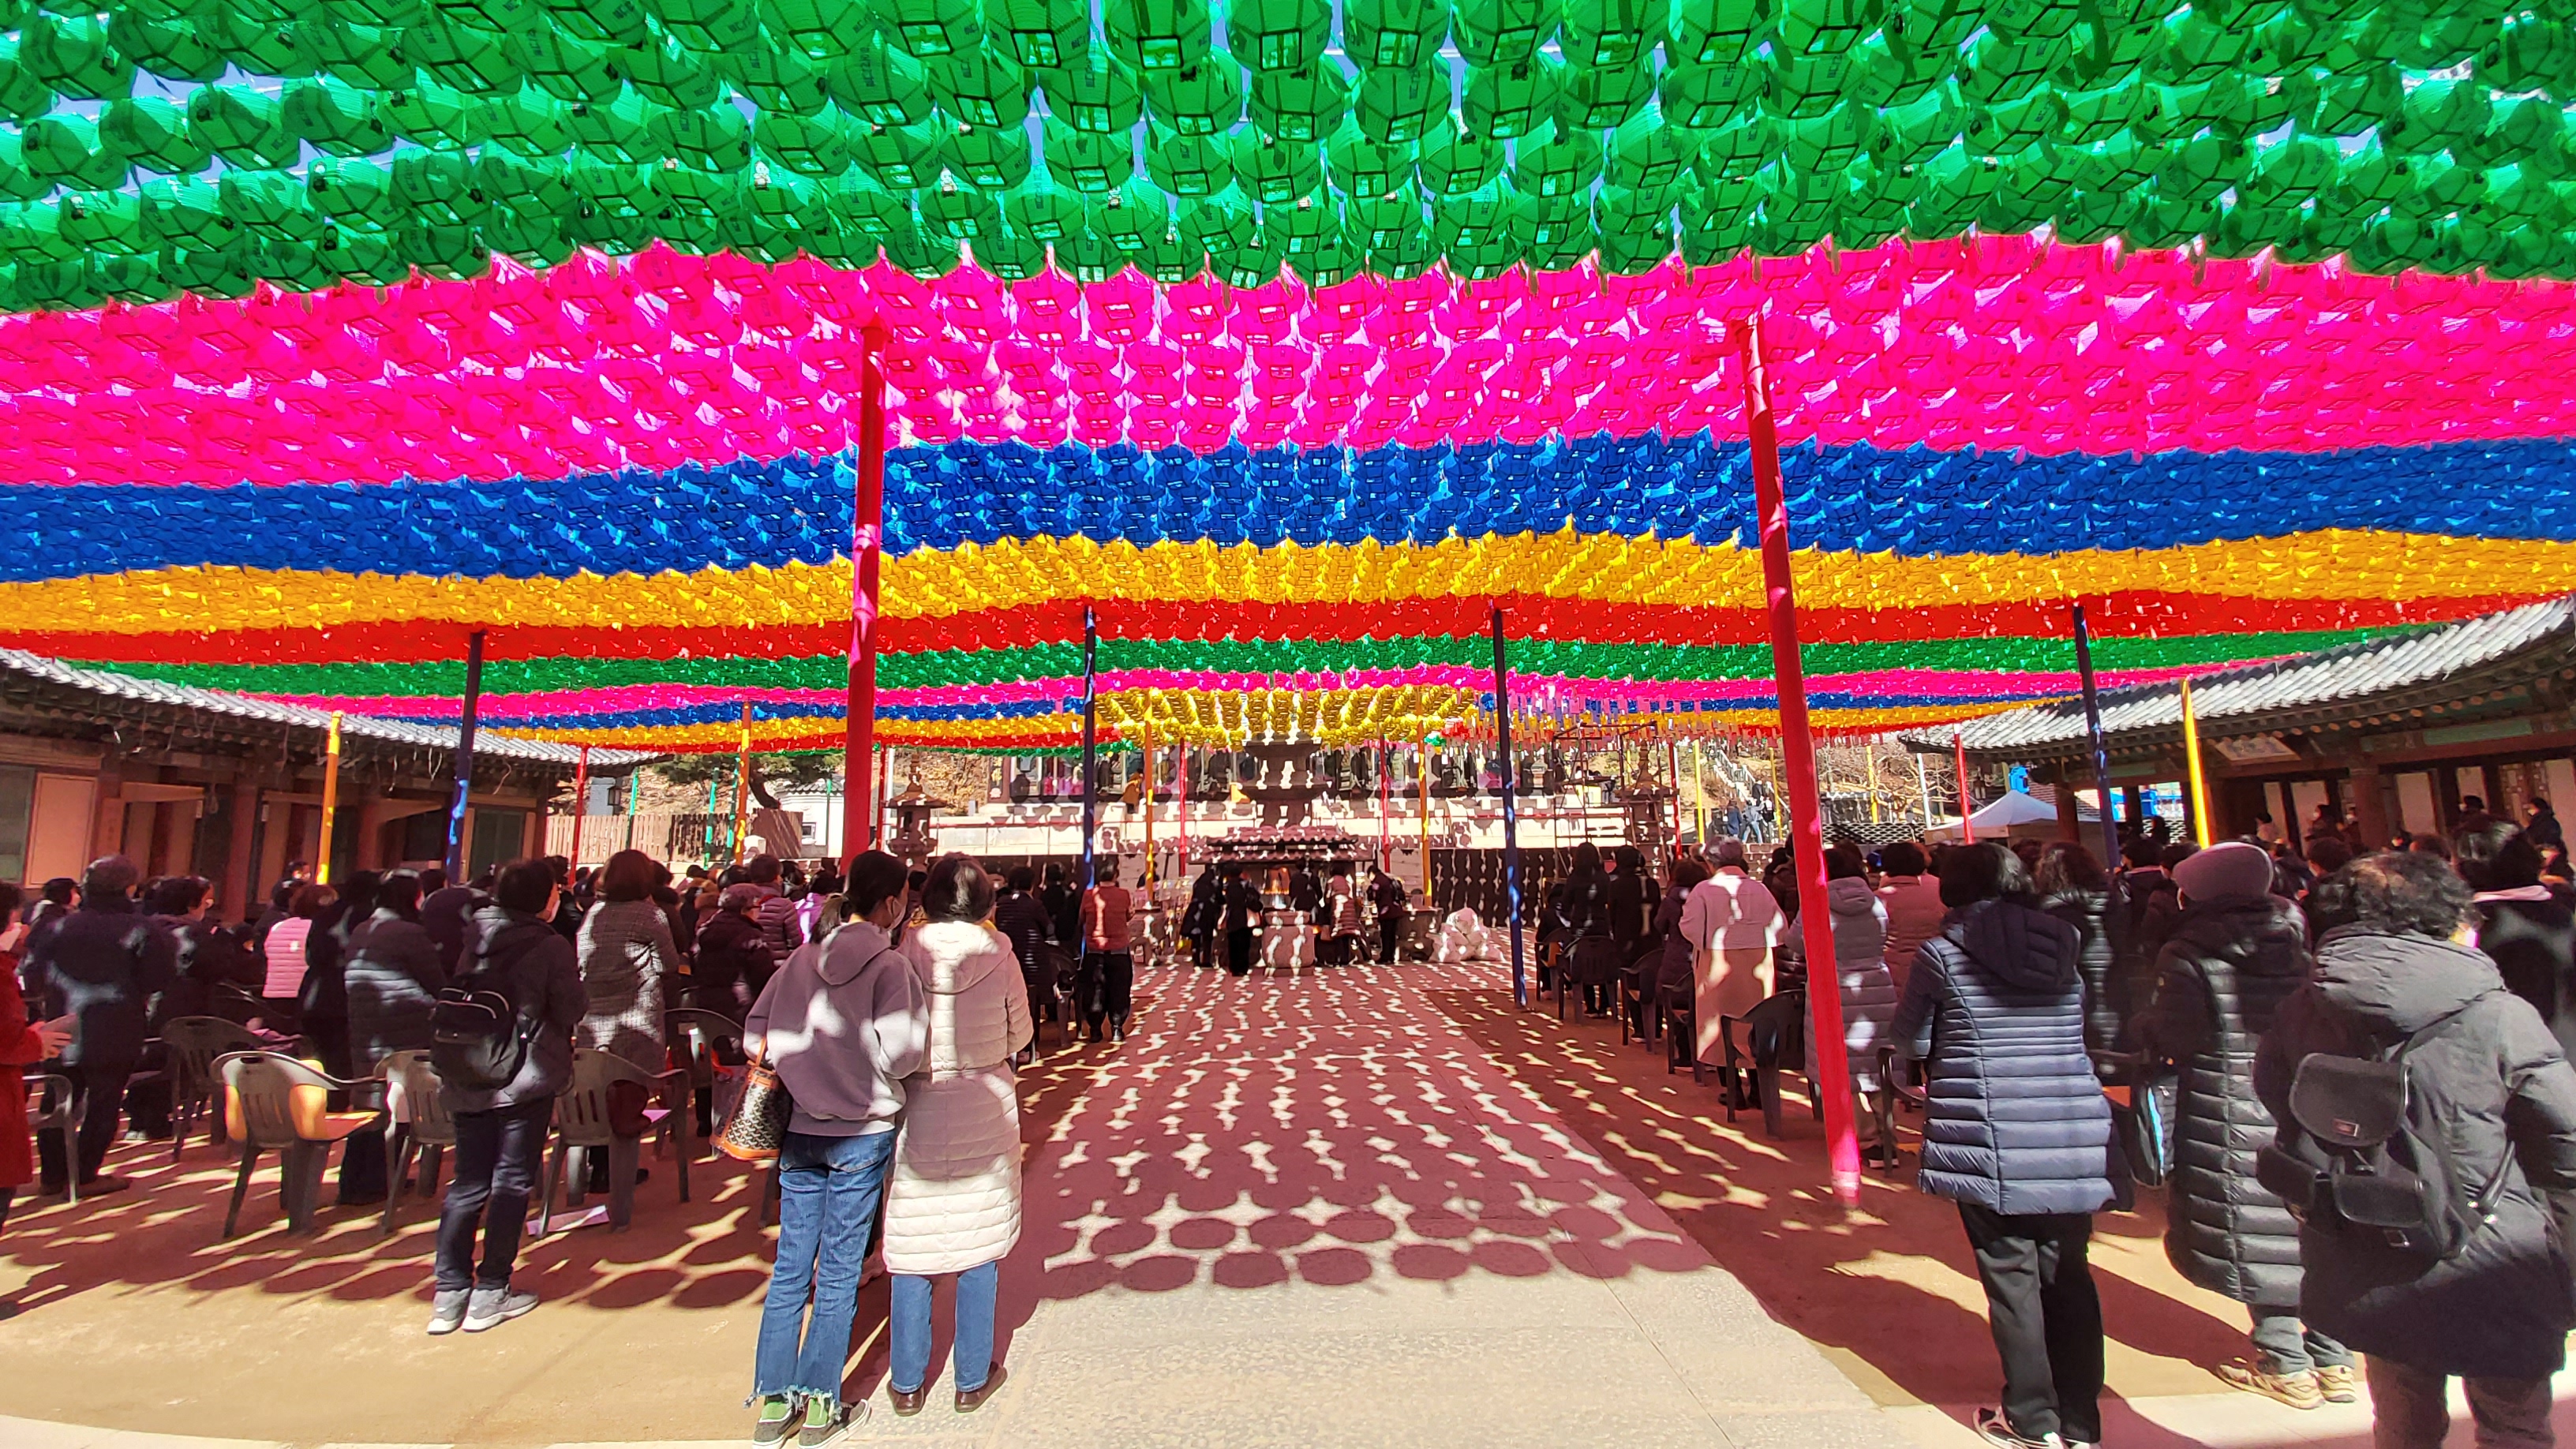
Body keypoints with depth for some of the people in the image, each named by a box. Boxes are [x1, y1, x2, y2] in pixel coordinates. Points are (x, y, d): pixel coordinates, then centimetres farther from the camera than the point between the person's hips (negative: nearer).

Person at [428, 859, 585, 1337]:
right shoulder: (551, 945, -12)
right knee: (512, 1183, 4)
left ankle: (450, 1294, 16)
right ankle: (490, 1294, 10)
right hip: (527, 1077, -5)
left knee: (468, 1183, 12)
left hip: (468, 1078, 6)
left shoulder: (476, 938, 5)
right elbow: (571, 1011, -10)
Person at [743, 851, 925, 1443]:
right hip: (861, 1133, -4)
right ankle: (821, 1405, 20)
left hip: (799, 1130, 4)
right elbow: (899, 1056, -21)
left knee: (790, 1267, 15)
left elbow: (754, 1033, 4)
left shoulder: (804, 957, 1)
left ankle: (774, 1400, 24)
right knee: (839, 1271, 9)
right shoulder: (890, 965, -15)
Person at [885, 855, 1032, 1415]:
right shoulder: (999, 954, -10)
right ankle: (973, 1379, 25)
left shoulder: (906, 953, -9)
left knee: (912, 1244, 13)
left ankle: (907, 1382, 27)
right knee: (979, 1243, 13)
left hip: (917, 1110, 1)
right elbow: (1019, 1036, 0)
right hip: (985, 1111, 0)